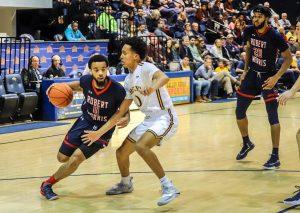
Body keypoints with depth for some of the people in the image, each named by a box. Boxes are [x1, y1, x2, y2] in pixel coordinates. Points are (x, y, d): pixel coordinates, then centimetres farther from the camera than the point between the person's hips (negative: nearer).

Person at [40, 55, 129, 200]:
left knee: (76, 158, -18)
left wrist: (126, 119, -33)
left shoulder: (117, 90, -27)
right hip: (85, 121, 4)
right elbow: (78, 85, 9)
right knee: (62, 158, 10)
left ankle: (48, 184, 4)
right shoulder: (87, 81, -17)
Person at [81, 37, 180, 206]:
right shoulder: (129, 80, 10)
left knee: (141, 146, -33)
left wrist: (154, 86, -59)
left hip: (165, 117, -9)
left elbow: (164, 77, -36)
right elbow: (121, 112, 12)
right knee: (121, 152, 13)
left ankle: (168, 187, -25)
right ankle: (126, 184, 42)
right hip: (149, 120, 9)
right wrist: (99, 133, 11)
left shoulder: (145, 68, -14)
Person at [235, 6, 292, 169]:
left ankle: (275, 157, -1)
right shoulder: (249, 31, -4)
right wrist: (245, 70, 12)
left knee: (272, 117, -8)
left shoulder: (275, 36, -20)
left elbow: (288, 58, -13)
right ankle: (247, 144, 34)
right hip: (252, 74, 6)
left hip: (268, 77, -6)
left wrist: (276, 77, -22)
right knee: (239, 112, 10)